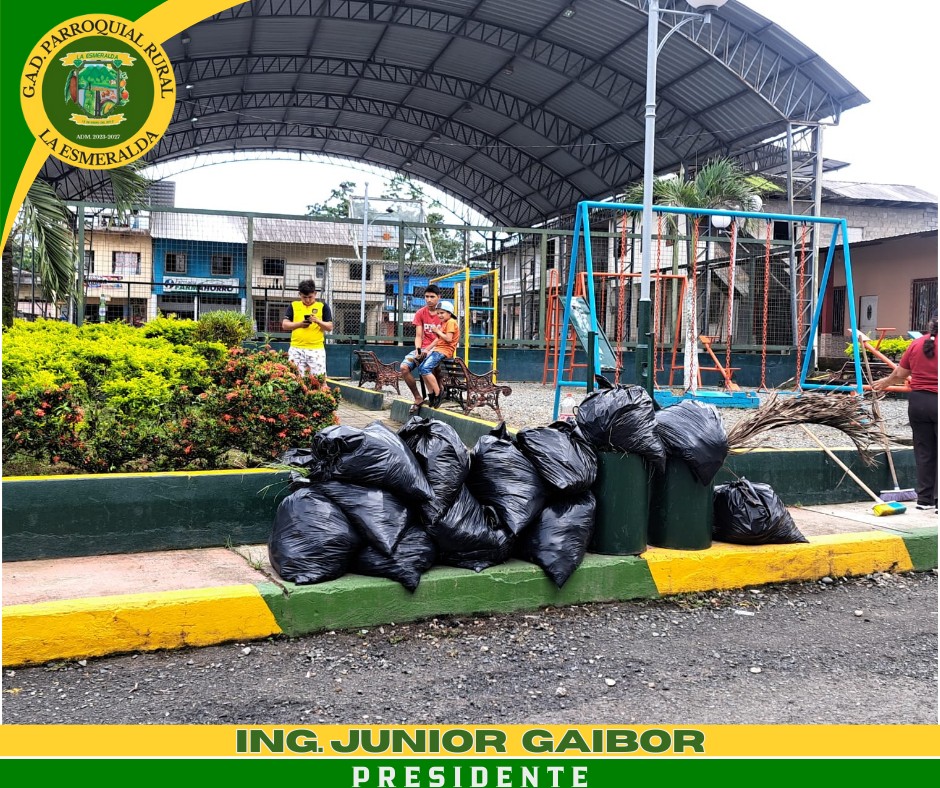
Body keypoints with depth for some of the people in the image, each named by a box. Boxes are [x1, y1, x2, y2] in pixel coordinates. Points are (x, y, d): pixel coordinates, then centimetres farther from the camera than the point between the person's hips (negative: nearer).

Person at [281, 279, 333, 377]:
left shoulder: (322, 306, 6)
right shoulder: (294, 306, 10)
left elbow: (330, 327, 3)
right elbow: (284, 325, 4)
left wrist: (318, 321, -16)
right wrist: (299, 324, -13)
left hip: (317, 349, -1)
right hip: (296, 349, 1)